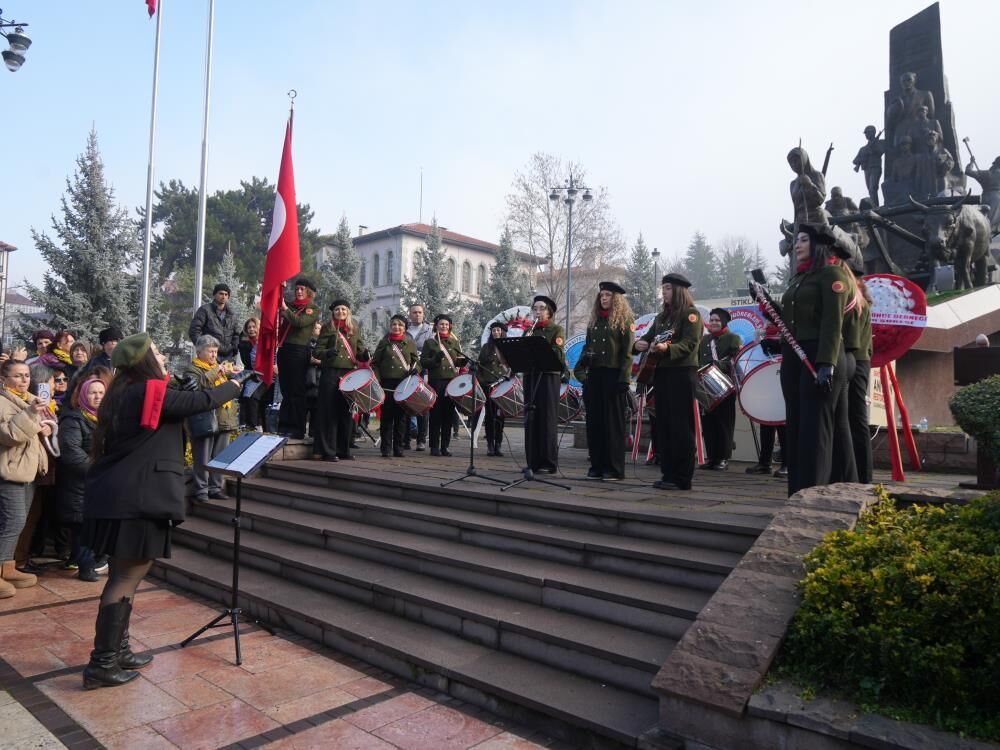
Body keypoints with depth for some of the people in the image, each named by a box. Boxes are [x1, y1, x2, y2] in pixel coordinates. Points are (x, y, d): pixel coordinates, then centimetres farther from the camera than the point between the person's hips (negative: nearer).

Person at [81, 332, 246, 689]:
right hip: (137, 498, -9)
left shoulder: (122, 395, 13)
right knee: (127, 579, -2)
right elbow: (203, 401, -9)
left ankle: (117, 651, 26)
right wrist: (238, 381, 7)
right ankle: (101, 664, 4)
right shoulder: (152, 392, -14)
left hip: (119, 495, 9)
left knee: (124, 576, 16)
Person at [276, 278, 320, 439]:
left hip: (299, 351, -6)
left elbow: (299, 322, -14)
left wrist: (285, 309, -7)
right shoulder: (290, 305, 16)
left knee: (296, 391, -4)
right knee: (285, 390, 9)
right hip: (284, 349, 6)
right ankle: (284, 427, 15)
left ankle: (298, 430, 0)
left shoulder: (313, 310, 1)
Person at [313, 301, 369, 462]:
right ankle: (327, 451, 0)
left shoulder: (354, 330, 15)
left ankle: (343, 450, 16)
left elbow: (359, 352, 15)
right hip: (331, 374, -4)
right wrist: (328, 353, -23)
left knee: (347, 412, 6)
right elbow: (317, 351, -2)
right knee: (330, 412, -4)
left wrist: (364, 355, -7)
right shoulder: (328, 329, 4)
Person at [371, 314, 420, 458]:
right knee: (387, 416, 0)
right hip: (387, 384, -1)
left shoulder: (410, 343, 12)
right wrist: (376, 379, -6)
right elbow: (375, 363, 7)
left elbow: (417, 361, 13)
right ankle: (386, 449, 6)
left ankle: (398, 448, 11)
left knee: (402, 417, 3)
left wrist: (415, 369, -9)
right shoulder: (384, 343, 9)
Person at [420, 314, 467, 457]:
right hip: (436, 382, -3)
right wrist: (435, 359, -18)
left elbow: (460, 360, 17)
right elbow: (423, 362, 0)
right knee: (435, 414, -1)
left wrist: (461, 362, -6)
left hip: (452, 381, 3)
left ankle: (445, 446, 11)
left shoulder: (455, 342, 16)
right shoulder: (429, 342, 6)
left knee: (449, 414, 4)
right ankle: (434, 446, 5)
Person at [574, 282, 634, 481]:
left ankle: (614, 468, 4)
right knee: (594, 419, 6)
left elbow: (628, 351, -8)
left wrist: (624, 377, -16)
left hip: (613, 374, -6)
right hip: (594, 373, 6)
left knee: (613, 420, -2)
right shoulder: (594, 320, 17)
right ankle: (597, 466, 13)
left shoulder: (624, 320, -1)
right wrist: (581, 369, 5)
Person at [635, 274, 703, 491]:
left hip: (682, 372, -8)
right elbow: (648, 337, 20)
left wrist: (667, 348, -33)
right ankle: (668, 473, 13)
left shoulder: (691, 313, -4)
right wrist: (640, 344, -4)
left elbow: (690, 345, -16)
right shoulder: (662, 316, 19)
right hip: (661, 372, 8)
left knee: (680, 425, -7)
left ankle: (682, 478, -3)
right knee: (663, 424, 7)